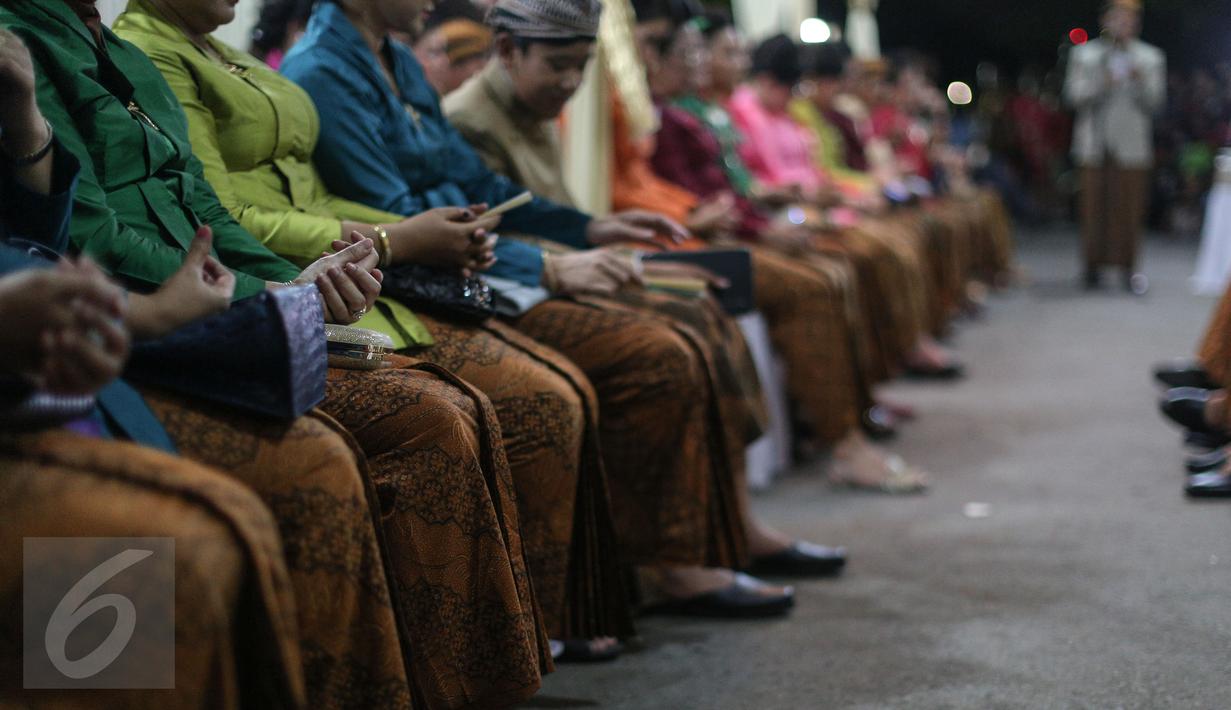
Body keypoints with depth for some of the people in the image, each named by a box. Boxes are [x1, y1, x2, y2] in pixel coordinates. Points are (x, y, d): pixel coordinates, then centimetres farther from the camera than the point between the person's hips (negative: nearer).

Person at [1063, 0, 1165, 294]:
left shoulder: (1151, 58, 8)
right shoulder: (1084, 54, 8)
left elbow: (1154, 102, 3)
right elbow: (1074, 94, -1)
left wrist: (1140, 82, -16)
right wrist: (1101, 84, -18)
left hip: (1132, 145, 0)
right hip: (1095, 144, 0)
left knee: (1129, 207, -2)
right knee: (1094, 205, 3)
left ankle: (1128, 266, 4)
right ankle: (1093, 264, 11)